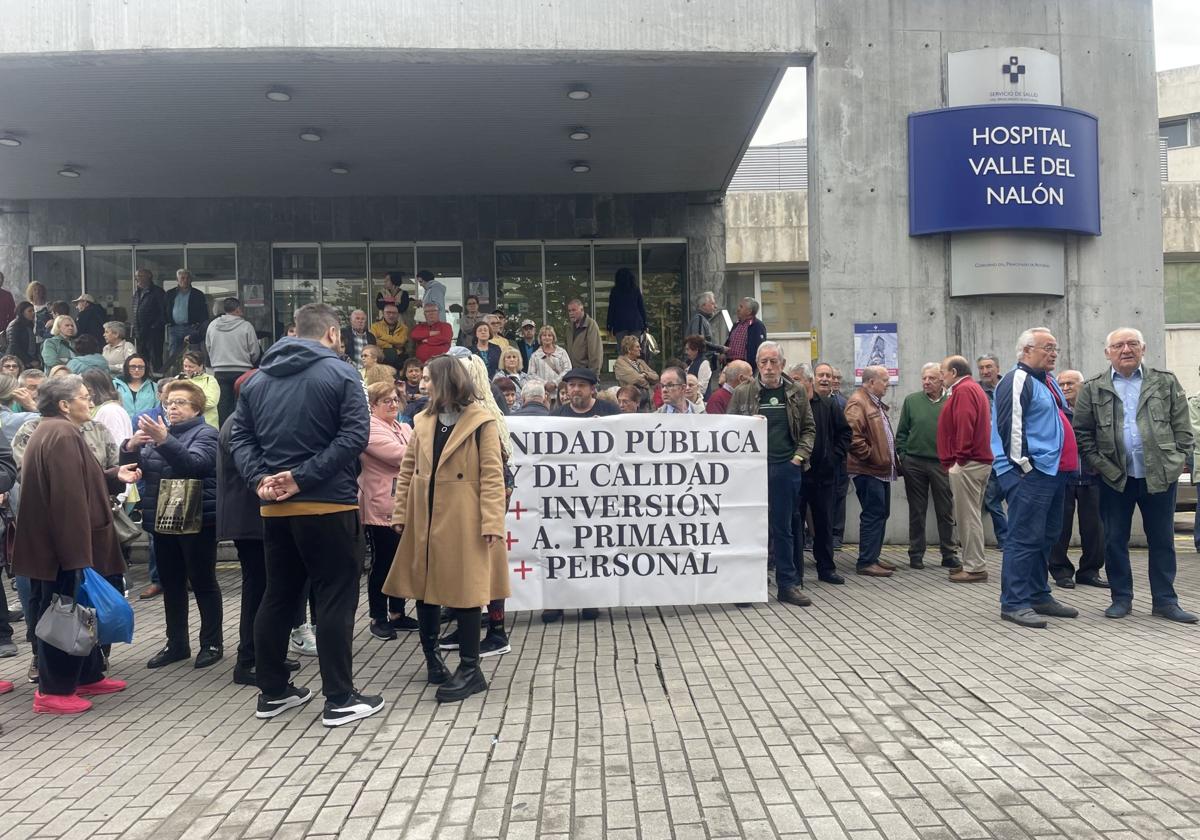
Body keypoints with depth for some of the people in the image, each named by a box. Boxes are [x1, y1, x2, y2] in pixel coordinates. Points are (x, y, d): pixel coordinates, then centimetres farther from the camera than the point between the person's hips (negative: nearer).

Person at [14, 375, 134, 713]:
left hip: (56, 544, 11)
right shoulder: (62, 435, -19)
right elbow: (68, 498, -25)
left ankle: (88, 676, 27)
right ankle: (53, 691, 8)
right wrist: (78, 555, -26)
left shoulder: (51, 432, 17)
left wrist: (114, 476, 9)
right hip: (65, 547, -11)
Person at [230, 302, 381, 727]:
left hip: (275, 508, 6)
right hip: (328, 505, -6)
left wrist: (260, 478, -7)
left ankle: (273, 691, 23)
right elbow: (355, 435, -19)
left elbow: (240, 437, 5)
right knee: (335, 599, 0)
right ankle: (340, 699, 3)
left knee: (277, 596, 15)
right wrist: (303, 477, -18)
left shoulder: (257, 378, 12)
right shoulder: (340, 373, -6)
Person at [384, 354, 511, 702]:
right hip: (424, 518, 6)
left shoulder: (481, 422, -7)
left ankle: (470, 669, 9)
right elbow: (407, 469, 12)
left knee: (464, 589, -1)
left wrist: (491, 522, -17)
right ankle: (431, 653, 32)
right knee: (423, 584, 13)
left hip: (462, 521, -6)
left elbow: (492, 475, -11)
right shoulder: (423, 420, 10)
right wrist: (401, 513, 4)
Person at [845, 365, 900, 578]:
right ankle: (866, 562, -3)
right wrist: (871, 456, -18)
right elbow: (852, 436, -23)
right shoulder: (857, 403, -13)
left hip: (882, 469, 10)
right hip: (868, 471, -10)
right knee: (873, 515, -8)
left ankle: (873, 556, 22)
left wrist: (893, 460, 18)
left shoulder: (877, 404, 20)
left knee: (881, 514, 14)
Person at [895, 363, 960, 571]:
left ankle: (949, 554, 16)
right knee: (917, 511, 8)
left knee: (946, 511, 5)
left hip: (942, 464, -1)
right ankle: (916, 555, 17)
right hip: (914, 462, 1)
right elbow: (901, 432, 7)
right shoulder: (911, 400, 3)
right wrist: (902, 455, 0)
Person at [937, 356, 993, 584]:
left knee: (968, 516, -7)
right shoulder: (972, 388, 23)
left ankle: (975, 568, -4)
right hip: (979, 461, 11)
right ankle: (972, 563, 20)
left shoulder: (964, 390, -10)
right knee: (970, 515, 14)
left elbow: (964, 427, -21)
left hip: (967, 464, -11)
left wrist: (959, 459, -20)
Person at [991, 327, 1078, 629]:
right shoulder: (1017, 381, -11)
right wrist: (1024, 465, -20)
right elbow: (1010, 426, -20)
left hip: (1052, 471, 10)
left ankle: (1039, 596, 23)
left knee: (1046, 537, 14)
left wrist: (1071, 462, 22)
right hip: (1029, 474, -10)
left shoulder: (1048, 381, 20)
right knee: (1025, 538, -9)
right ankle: (1013, 603, -4)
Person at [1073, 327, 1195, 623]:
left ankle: (1165, 600, 18)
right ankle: (1121, 598, 18)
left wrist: (1179, 461, -3)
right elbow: (1082, 433, 1)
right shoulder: (1092, 389, 2)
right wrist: (1101, 465, -7)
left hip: (1160, 474, 1)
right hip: (1115, 478, -1)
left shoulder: (1166, 382, 6)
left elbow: (1182, 427, 6)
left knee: (1162, 540, 8)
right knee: (1115, 540, 6)